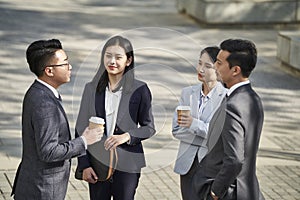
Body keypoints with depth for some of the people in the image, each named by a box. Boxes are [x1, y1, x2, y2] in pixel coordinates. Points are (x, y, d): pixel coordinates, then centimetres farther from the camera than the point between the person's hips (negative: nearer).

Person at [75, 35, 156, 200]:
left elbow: (149, 127, 2)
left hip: (127, 166, -2)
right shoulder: (91, 89, 4)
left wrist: (127, 136, -17)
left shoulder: (139, 90, -3)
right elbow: (81, 129, 5)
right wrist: (84, 164, -1)